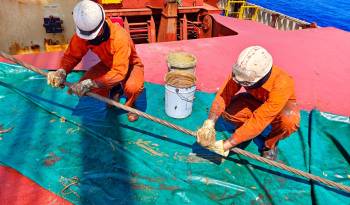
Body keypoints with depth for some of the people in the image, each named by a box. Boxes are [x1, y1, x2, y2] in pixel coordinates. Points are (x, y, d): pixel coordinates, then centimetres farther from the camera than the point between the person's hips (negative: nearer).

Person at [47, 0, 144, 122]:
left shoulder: (120, 37, -37)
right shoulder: (82, 33, -21)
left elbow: (120, 72, -39)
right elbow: (72, 55, -11)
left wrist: (91, 83, -46)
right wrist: (62, 71, -33)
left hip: (129, 64, -5)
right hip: (108, 64, 5)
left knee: (132, 87, -37)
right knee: (83, 87, -16)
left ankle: (130, 104, 2)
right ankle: (114, 92, 14)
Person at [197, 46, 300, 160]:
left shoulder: (281, 84, -40)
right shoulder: (242, 72, -30)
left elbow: (260, 120, -43)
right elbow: (224, 95, -30)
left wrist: (226, 145, -42)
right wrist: (209, 124, -45)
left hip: (282, 104, -2)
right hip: (256, 100, 3)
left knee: (289, 121, -38)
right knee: (227, 110, -26)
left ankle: (270, 144, -4)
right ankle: (247, 132, 6)